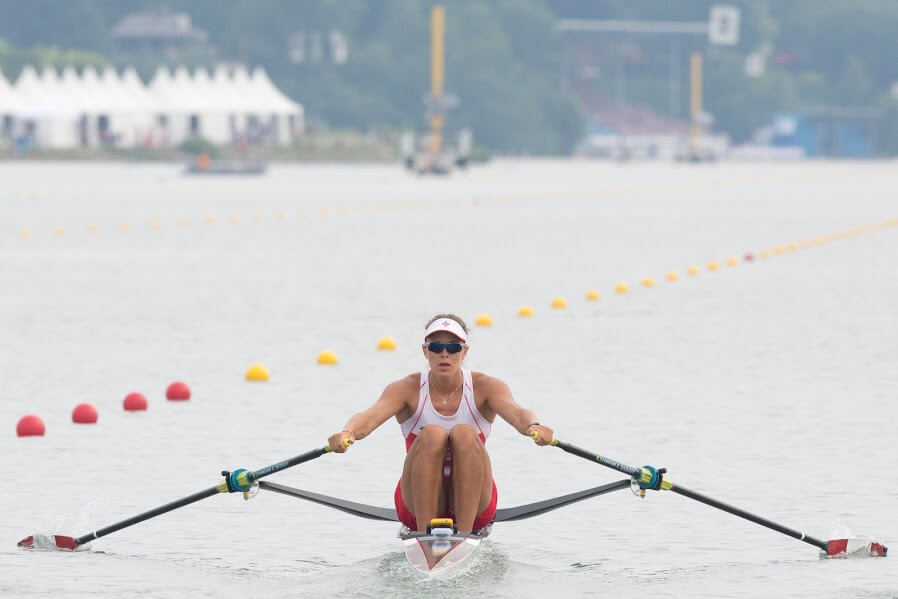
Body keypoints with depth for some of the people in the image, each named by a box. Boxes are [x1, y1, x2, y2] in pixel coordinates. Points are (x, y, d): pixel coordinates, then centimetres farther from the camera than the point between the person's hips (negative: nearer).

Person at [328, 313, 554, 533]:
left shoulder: (485, 387, -5)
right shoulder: (407, 389, -5)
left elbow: (516, 413, -25)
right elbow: (370, 417, -24)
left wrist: (533, 426, -50)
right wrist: (347, 433, -48)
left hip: (473, 506, 0)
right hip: (418, 503, 0)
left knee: (464, 433, -27)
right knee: (432, 434, -28)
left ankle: (465, 533, -31)